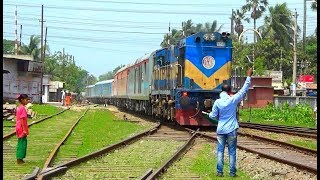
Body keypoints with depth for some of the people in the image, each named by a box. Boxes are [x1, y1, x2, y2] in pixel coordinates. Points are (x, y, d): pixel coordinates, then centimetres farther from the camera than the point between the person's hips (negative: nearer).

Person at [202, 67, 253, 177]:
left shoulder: (217, 102, -6)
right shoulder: (233, 100, -8)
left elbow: (214, 116, 0)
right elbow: (244, 90, -2)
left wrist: (209, 114, 23)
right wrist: (249, 76, 4)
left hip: (220, 130, 1)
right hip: (231, 130, -1)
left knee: (220, 151, 6)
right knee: (232, 152, 5)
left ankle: (219, 172, 5)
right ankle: (232, 172, 6)